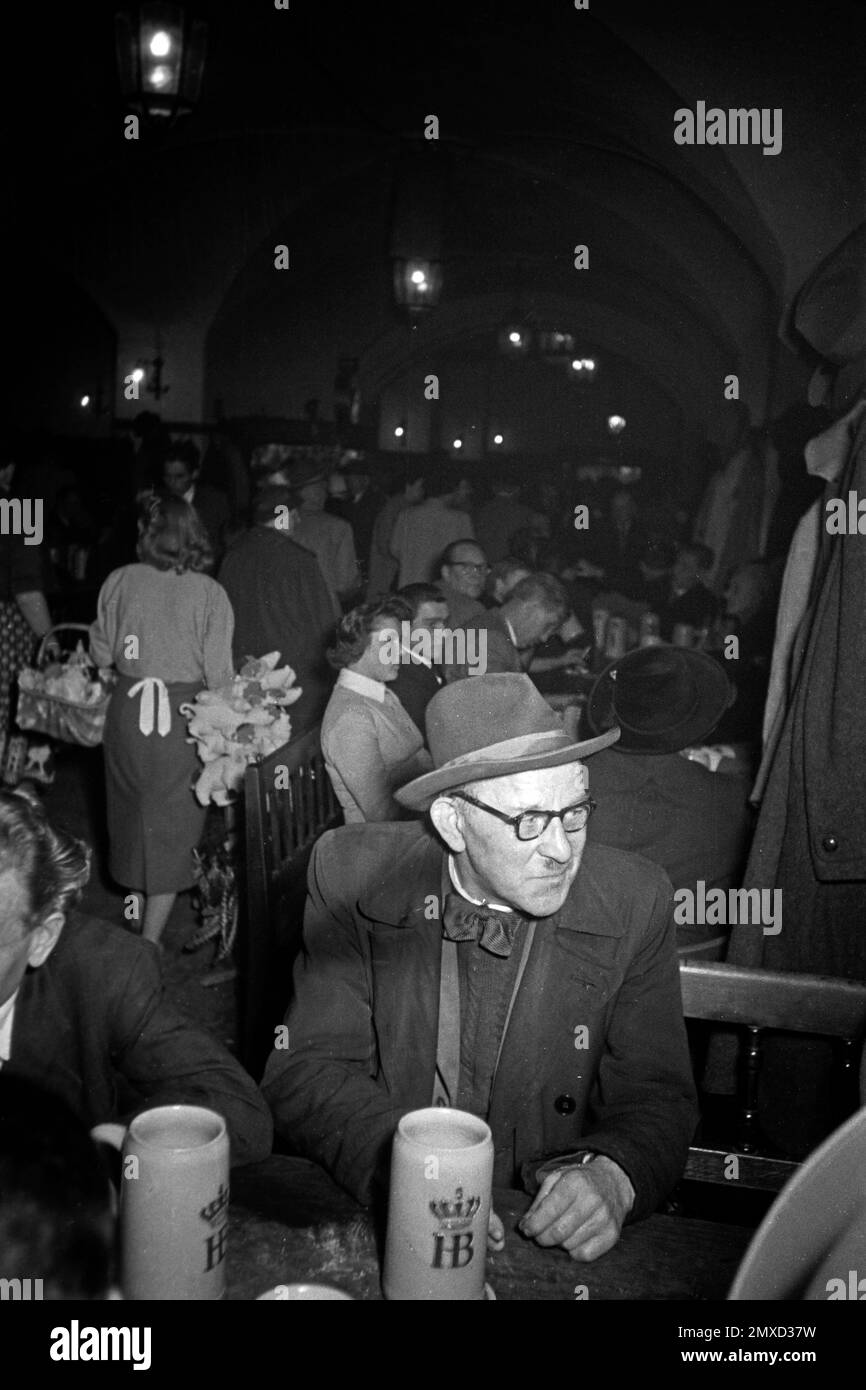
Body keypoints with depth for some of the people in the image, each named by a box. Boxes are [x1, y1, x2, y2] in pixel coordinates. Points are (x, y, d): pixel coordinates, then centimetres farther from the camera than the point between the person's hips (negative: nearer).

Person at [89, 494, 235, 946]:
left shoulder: (119, 582, -5)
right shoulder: (209, 592, -11)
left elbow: (101, 654, 3)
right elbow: (218, 674, -12)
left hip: (128, 710, 3)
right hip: (183, 718, -3)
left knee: (133, 810, 23)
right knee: (172, 824, 9)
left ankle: (138, 904, 43)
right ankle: (150, 940, 12)